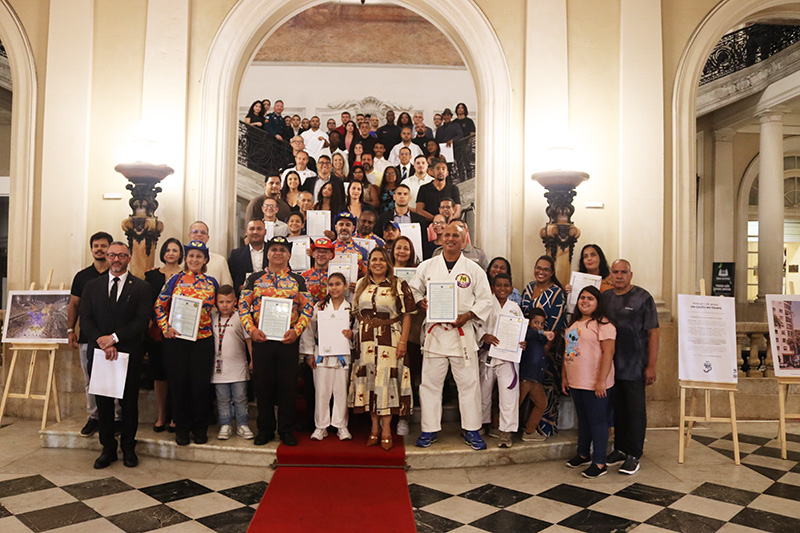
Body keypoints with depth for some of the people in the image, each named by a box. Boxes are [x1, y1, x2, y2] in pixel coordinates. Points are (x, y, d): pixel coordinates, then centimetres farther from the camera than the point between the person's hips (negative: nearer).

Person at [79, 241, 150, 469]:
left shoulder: (141, 287, 1)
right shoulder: (92, 286, 9)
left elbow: (142, 321, -8)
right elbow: (85, 320, 2)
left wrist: (114, 337, -16)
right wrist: (102, 342, -12)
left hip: (129, 353, -2)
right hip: (99, 351, 2)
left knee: (129, 403, 6)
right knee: (103, 403, 8)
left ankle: (128, 448, 20)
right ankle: (108, 448, 21)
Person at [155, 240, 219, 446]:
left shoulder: (211, 282, 8)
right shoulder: (176, 279, 3)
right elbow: (159, 305, 4)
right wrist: (166, 328, -5)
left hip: (203, 340, 1)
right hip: (176, 339, -1)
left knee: (201, 384, 4)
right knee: (178, 383, 6)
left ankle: (200, 427, 19)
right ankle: (181, 427, 20)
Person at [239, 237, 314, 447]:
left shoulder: (297, 280, 7)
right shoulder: (255, 278, 8)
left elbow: (307, 307, 2)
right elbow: (243, 305, 3)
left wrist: (296, 330, -11)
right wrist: (252, 329, -10)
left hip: (288, 340, 0)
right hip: (261, 339, 1)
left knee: (287, 385, 4)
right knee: (263, 385, 7)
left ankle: (286, 430, 17)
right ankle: (265, 429, 20)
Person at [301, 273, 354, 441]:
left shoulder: (351, 308, 4)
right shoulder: (319, 307, 3)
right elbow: (309, 330, 4)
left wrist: (351, 334, -15)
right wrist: (309, 353, 0)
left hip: (342, 356, 0)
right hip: (322, 355, 0)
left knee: (341, 391, 6)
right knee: (321, 391, 4)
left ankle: (341, 426, 19)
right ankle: (321, 426, 17)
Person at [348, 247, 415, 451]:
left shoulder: (399, 285, 1)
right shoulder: (361, 285, 14)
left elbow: (407, 315, -2)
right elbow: (356, 313, 17)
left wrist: (403, 341, -10)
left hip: (389, 340, -4)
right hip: (366, 340, 4)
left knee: (386, 380, -6)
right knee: (368, 380, 4)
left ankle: (386, 429, 2)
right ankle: (374, 427, 15)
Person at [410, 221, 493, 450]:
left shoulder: (473, 269, 5)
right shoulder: (426, 266, 8)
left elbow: (485, 300, 6)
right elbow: (413, 290, 15)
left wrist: (467, 315, -9)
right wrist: (421, 302, -5)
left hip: (463, 332, -1)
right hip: (435, 331, 1)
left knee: (469, 382, 3)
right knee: (430, 382, 4)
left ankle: (471, 430, 16)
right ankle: (429, 429, 17)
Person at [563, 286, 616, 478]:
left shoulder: (603, 324, -12)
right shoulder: (574, 323, 15)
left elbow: (608, 352, -18)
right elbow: (568, 351, 20)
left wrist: (601, 380, -22)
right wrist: (564, 376, 18)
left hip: (594, 384, -8)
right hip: (575, 382, 8)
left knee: (597, 420, 0)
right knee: (582, 419, 19)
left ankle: (599, 462, 9)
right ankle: (583, 454, 33)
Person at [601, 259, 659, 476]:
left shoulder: (642, 297, -6)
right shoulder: (605, 297, 8)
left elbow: (653, 332, -8)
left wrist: (651, 366, -12)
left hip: (635, 367, -4)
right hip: (611, 366, 5)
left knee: (636, 410, 4)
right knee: (617, 408, 14)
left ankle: (634, 455, 15)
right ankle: (620, 449, 27)